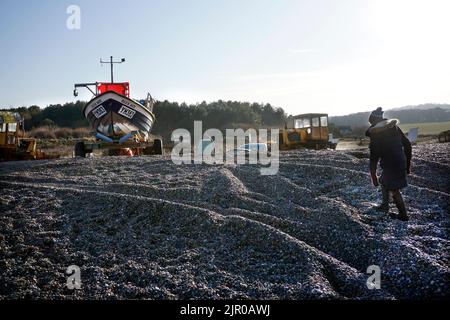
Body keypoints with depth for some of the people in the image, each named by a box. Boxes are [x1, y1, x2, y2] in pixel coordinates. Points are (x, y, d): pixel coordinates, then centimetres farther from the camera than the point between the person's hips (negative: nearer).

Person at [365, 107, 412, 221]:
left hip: (390, 165, -7)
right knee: (383, 181, 26)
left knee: (394, 191, 7)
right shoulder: (395, 128, 8)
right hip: (401, 163, 8)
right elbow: (407, 144, 10)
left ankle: (403, 215, 18)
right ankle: (385, 206, 38)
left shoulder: (375, 134, -12)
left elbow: (374, 156, -16)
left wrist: (373, 175, -11)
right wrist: (408, 163, 19)